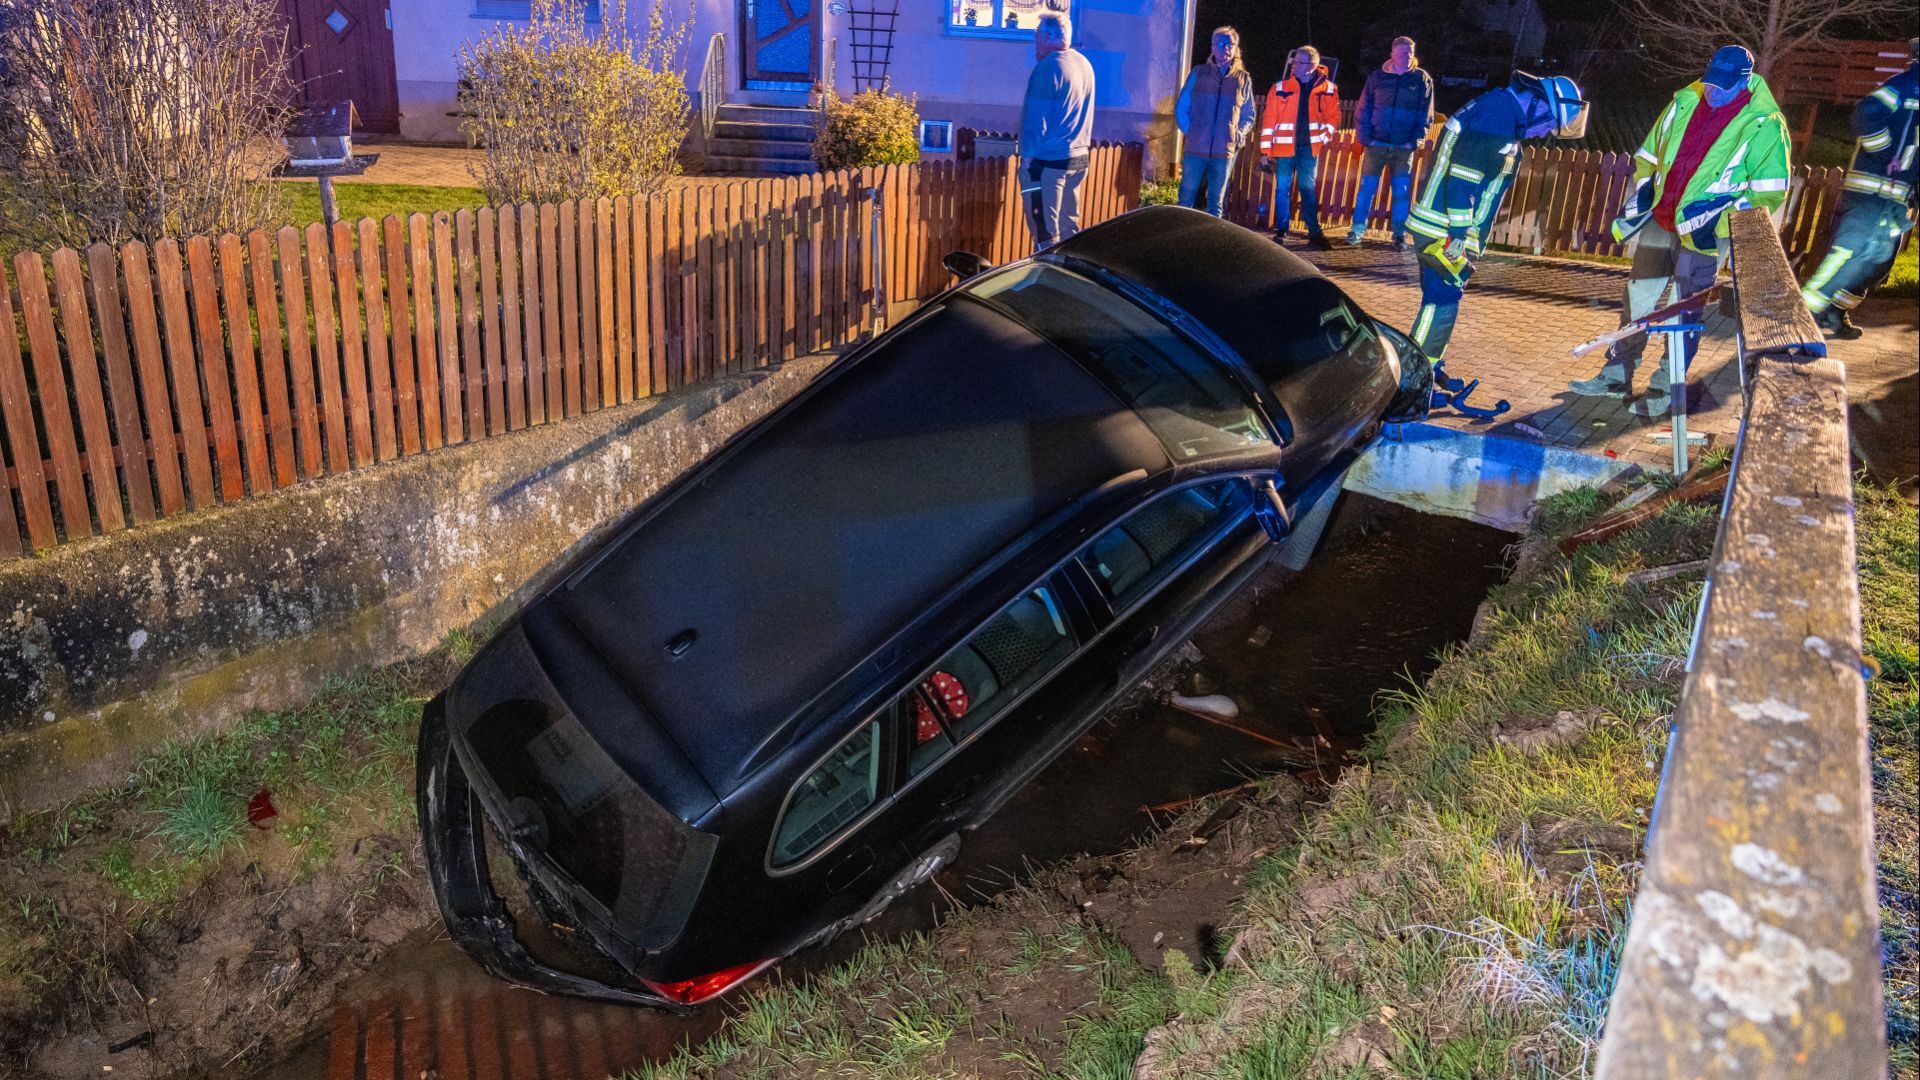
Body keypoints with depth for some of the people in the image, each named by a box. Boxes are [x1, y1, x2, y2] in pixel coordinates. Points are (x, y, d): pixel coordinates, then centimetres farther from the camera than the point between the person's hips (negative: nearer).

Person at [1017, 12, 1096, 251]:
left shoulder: (1048, 67, -14)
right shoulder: (1084, 65, 11)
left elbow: (1036, 117, -15)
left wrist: (1027, 155, -9)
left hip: (1047, 160, -8)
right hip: (1078, 157, 8)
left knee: (1045, 231, -4)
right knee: (1069, 226, 13)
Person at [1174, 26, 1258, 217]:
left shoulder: (1243, 79, 7)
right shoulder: (1198, 74, 5)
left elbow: (1248, 116, 13)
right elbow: (1181, 108, 7)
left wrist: (1238, 136, -2)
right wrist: (1189, 131, -4)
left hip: (1225, 153, 1)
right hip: (1195, 149, -1)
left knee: (1216, 203, 6)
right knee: (1186, 200, -1)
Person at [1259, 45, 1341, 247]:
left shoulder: (1327, 89, -1)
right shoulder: (1280, 88, -4)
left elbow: (1333, 116, 10)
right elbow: (1268, 121, -3)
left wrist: (1325, 136, -4)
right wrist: (1265, 151, -6)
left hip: (1309, 148, 1)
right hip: (1284, 146, 0)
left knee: (1308, 189, 5)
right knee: (1282, 189, 2)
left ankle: (1314, 232, 10)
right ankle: (1281, 231, 12)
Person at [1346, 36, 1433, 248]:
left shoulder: (1422, 79, 2)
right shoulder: (1377, 77, 3)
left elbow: (1425, 115, 2)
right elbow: (1363, 110, 4)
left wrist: (1415, 141, -7)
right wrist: (1365, 137, -5)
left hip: (1404, 148, 0)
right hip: (1376, 144, 0)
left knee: (1401, 191, 2)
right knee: (1366, 188, 1)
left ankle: (1399, 234, 9)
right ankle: (1357, 230, 10)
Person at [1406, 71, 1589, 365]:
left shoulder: (1505, 113, 16)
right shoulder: (1496, 116, -17)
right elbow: (1461, 178, -23)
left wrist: (1464, 238, 22)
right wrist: (1459, 236, -23)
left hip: (1454, 232, 10)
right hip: (1445, 232, -10)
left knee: (1442, 300, 16)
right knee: (1442, 303, -9)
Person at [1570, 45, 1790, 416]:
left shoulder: (1763, 124, -10)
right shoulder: (1686, 102, 5)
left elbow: (1770, 193, -9)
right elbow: (1649, 157, 17)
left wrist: (1721, 214, -17)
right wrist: (1637, 201, 9)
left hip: (1704, 233, -5)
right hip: (1660, 219, 6)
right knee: (1637, 296, 9)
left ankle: (1665, 389, 7)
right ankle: (1617, 375, 18)